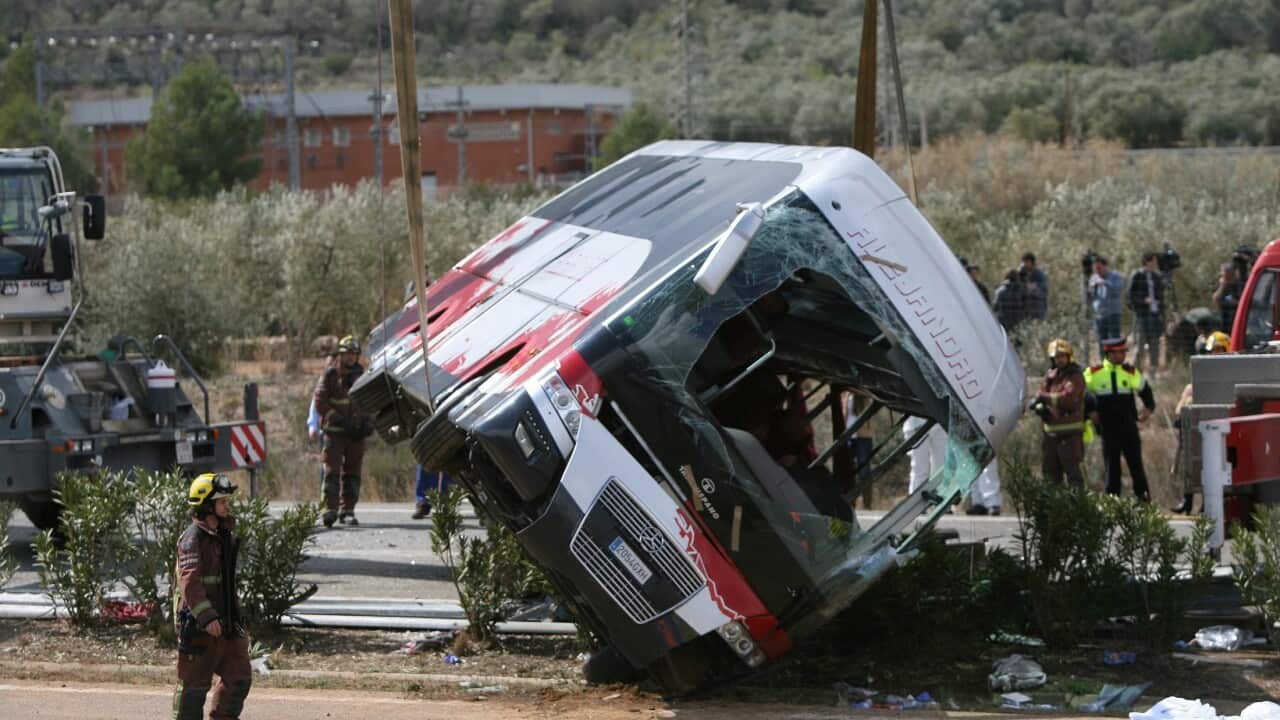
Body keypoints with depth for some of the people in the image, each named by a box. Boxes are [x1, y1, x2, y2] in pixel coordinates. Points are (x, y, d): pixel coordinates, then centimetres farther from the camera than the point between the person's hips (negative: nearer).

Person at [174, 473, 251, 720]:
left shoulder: (223, 536, 15)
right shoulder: (193, 537, -14)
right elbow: (190, 582, -23)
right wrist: (207, 618, -29)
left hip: (224, 623, 9)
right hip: (197, 626, -9)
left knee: (239, 677, 8)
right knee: (194, 683, -1)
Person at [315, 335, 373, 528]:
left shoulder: (361, 376, 11)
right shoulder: (330, 374, -3)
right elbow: (320, 402, -8)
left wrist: (368, 423, 2)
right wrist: (339, 419, -16)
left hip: (356, 433, 5)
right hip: (335, 431, -5)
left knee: (352, 472, 6)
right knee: (332, 470, -10)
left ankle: (347, 510, 13)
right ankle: (330, 509, -13)